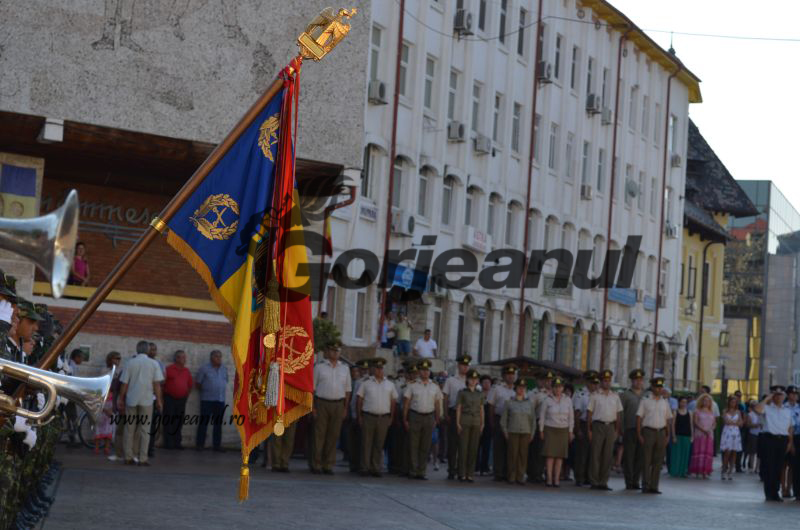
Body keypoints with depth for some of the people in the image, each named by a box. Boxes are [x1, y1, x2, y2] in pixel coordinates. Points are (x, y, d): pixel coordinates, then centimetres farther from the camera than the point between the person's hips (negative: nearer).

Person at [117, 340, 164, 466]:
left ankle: (128, 457, 9)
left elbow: (124, 384, 3)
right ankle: (142, 459, -1)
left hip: (131, 400, 2)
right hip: (146, 400, -2)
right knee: (145, 430, 2)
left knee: (130, 429, 9)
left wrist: (121, 399, 12)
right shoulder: (153, 364, -1)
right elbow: (157, 384, -4)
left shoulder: (130, 363, 3)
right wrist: (159, 400, 3)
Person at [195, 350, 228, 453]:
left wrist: (220, 392, 11)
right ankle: (199, 444, 3)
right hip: (207, 400, -4)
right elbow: (197, 383, 1)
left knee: (218, 423, 6)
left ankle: (217, 445, 11)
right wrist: (205, 391, 7)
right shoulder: (204, 369, -2)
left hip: (220, 400, 4)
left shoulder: (224, 369, 12)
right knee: (204, 422, -2)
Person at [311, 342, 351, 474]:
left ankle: (328, 465, 6)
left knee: (333, 435, 2)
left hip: (338, 404, 3)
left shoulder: (344, 368, 12)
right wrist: (313, 407, -6)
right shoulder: (319, 367, 3)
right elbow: (312, 388, 2)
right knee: (319, 435, -2)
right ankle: (316, 465, 2)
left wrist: (345, 408, 5)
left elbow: (347, 390, 14)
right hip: (322, 403, -3)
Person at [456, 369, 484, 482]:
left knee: (473, 448, 2)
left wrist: (482, 423, 7)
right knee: (463, 447, -3)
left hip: (476, 422, 3)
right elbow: (458, 408, 0)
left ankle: (470, 474, 7)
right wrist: (458, 423, -6)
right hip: (464, 421, -3)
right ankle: (462, 474, 1)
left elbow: (481, 409, 13)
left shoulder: (480, 394, 11)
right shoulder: (462, 392, 2)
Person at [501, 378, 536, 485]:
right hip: (513, 432, -2)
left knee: (523, 455, -1)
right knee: (513, 454, -4)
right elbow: (503, 419, 7)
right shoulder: (509, 402, 6)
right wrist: (505, 432, -1)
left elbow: (533, 420, 14)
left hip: (526, 432, 2)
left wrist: (532, 433, 7)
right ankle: (511, 477, 2)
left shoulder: (530, 403, 12)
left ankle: (520, 477, 5)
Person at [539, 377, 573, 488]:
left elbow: (571, 417, 11)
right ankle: (549, 479, -6)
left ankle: (556, 479, 5)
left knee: (560, 456, 1)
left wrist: (570, 431, 8)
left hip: (563, 430, 2)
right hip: (550, 429, -2)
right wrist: (541, 430, 2)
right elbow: (542, 416, 4)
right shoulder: (547, 400, 1)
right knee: (550, 455, -8)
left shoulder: (568, 400, 7)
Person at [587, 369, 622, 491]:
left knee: (608, 456, 3)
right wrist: (589, 430, -5)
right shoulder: (595, 396, 2)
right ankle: (594, 482, 1)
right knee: (596, 455, -3)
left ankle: (603, 482, 8)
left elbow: (618, 414, 14)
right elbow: (589, 413, 1)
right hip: (598, 426, -3)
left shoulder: (615, 396, 13)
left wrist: (617, 431, 8)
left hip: (610, 426, 3)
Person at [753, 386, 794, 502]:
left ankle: (775, 493, 14)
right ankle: (769, 493, 3)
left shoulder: (787, 411, 16)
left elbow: (790, 428, 17)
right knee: (769, 467, -3)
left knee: (778, 467, 6)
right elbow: (758, 409, -19)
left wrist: (790, 442, 8)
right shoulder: (768, 408, 3)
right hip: (770, 438, -4)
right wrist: (767, 398, -9)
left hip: (783, 440, 4)